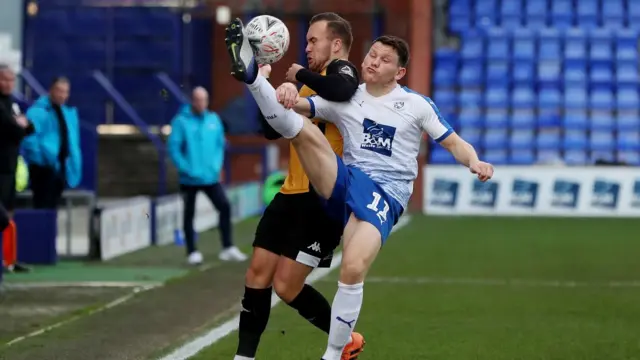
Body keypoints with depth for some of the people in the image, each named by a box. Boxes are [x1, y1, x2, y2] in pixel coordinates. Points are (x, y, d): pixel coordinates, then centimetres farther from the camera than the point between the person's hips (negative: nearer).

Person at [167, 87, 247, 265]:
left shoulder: (214, 120, 5)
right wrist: (186, 169, -16)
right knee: (189, 214, 5)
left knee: (225, 207, -4)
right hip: (189, 179, -3)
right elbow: (173, 147, -11)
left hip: (211, 177, 3)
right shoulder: (181, 121, -9)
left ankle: (228, 248, 3)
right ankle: (192, 252, 14)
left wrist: (216, 166, -1)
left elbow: (220, 144, 12)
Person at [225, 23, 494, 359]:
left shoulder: (416, 104, 7)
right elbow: (296, 105, 3)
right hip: (345, 180, 3)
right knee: (301, 128, -21)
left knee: (353, 270, -26)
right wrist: (289, 90, -22)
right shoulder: (345, 98, 13)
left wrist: (475, 162, -12)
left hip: (384, 195, -3)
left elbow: (454, 143, 10)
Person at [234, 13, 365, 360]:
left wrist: (301, 74, -20)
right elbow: (272, 129, 23)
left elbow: (344, 92, -35)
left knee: (286, 286, -7)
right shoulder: (312, 84, 19)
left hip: (324, 200, -9)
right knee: (257, 275, 5)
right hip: (292, 194, 9)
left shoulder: (341, 71, -8)